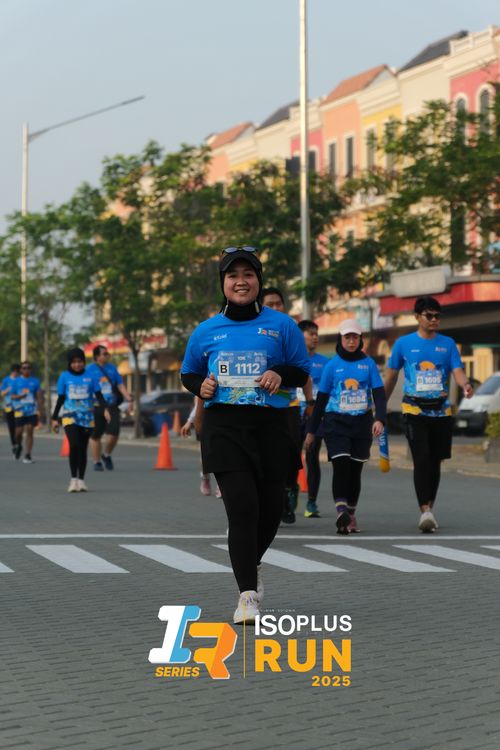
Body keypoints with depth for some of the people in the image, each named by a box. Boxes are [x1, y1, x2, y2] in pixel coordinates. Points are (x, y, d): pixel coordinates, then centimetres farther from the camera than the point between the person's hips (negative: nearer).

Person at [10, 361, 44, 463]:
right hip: (19, 411, 0)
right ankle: (18, 446, 31)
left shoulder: (35, 381, 5)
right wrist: (19, 396, -14)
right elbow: (12, 396, 7)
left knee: (30, 432, -4)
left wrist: (40, 410, -1)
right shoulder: (16, 381, 5)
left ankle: (28, 455, -1)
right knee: (19, 431, -2)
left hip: (32, 411, 0)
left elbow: (39, 396, 6)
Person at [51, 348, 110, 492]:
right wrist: (54, 418, 9)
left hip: (87, 417, 1)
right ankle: (73, 479, -12)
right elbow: (60, 399, 9)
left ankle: (81, 480, 15)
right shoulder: (64, 377, 3)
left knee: (83, 449, 6)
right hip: (70, 416, -1)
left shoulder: (90, 376, 2)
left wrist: (105, 409, -17)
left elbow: (99, 395, 1)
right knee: (74, 445, -18)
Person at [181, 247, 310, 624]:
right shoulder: (207, 331, 10)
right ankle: (247, 596, -10)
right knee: (242, 508, -13)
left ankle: (252, 564, 40)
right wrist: (201, 386, -2)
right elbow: (188, 373, 20)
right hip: (224, 427, -1)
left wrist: (280, 374, -12)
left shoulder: (281, 325, 6)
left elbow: (303, 370, 10)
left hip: (271, 426, 1)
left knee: (270, 509, 8)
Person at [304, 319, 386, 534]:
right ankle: (342, 513, -25)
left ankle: (351, 515, 19)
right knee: (341, 466, -16)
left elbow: (379, 394, 1)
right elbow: (321, 399, 6)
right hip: (336, 422, -2)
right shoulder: (332, 365, 2)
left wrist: (379, 419, -17)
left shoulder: (368, 363, 5)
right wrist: (312, 431, 7)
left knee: (355, 470, 7)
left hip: (362, 423, 2)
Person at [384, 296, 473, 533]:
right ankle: (425, 512, -21)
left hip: (441, 411, 3)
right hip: (415, 410, -3)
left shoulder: (447, 344, 6)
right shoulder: (403, 343, 2)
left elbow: (457, 371, -3)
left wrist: (466, 385, -26)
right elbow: (391, 375, 11)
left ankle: (429, 508, 23)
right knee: (421, 459, -15)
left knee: (435, 461, 9)